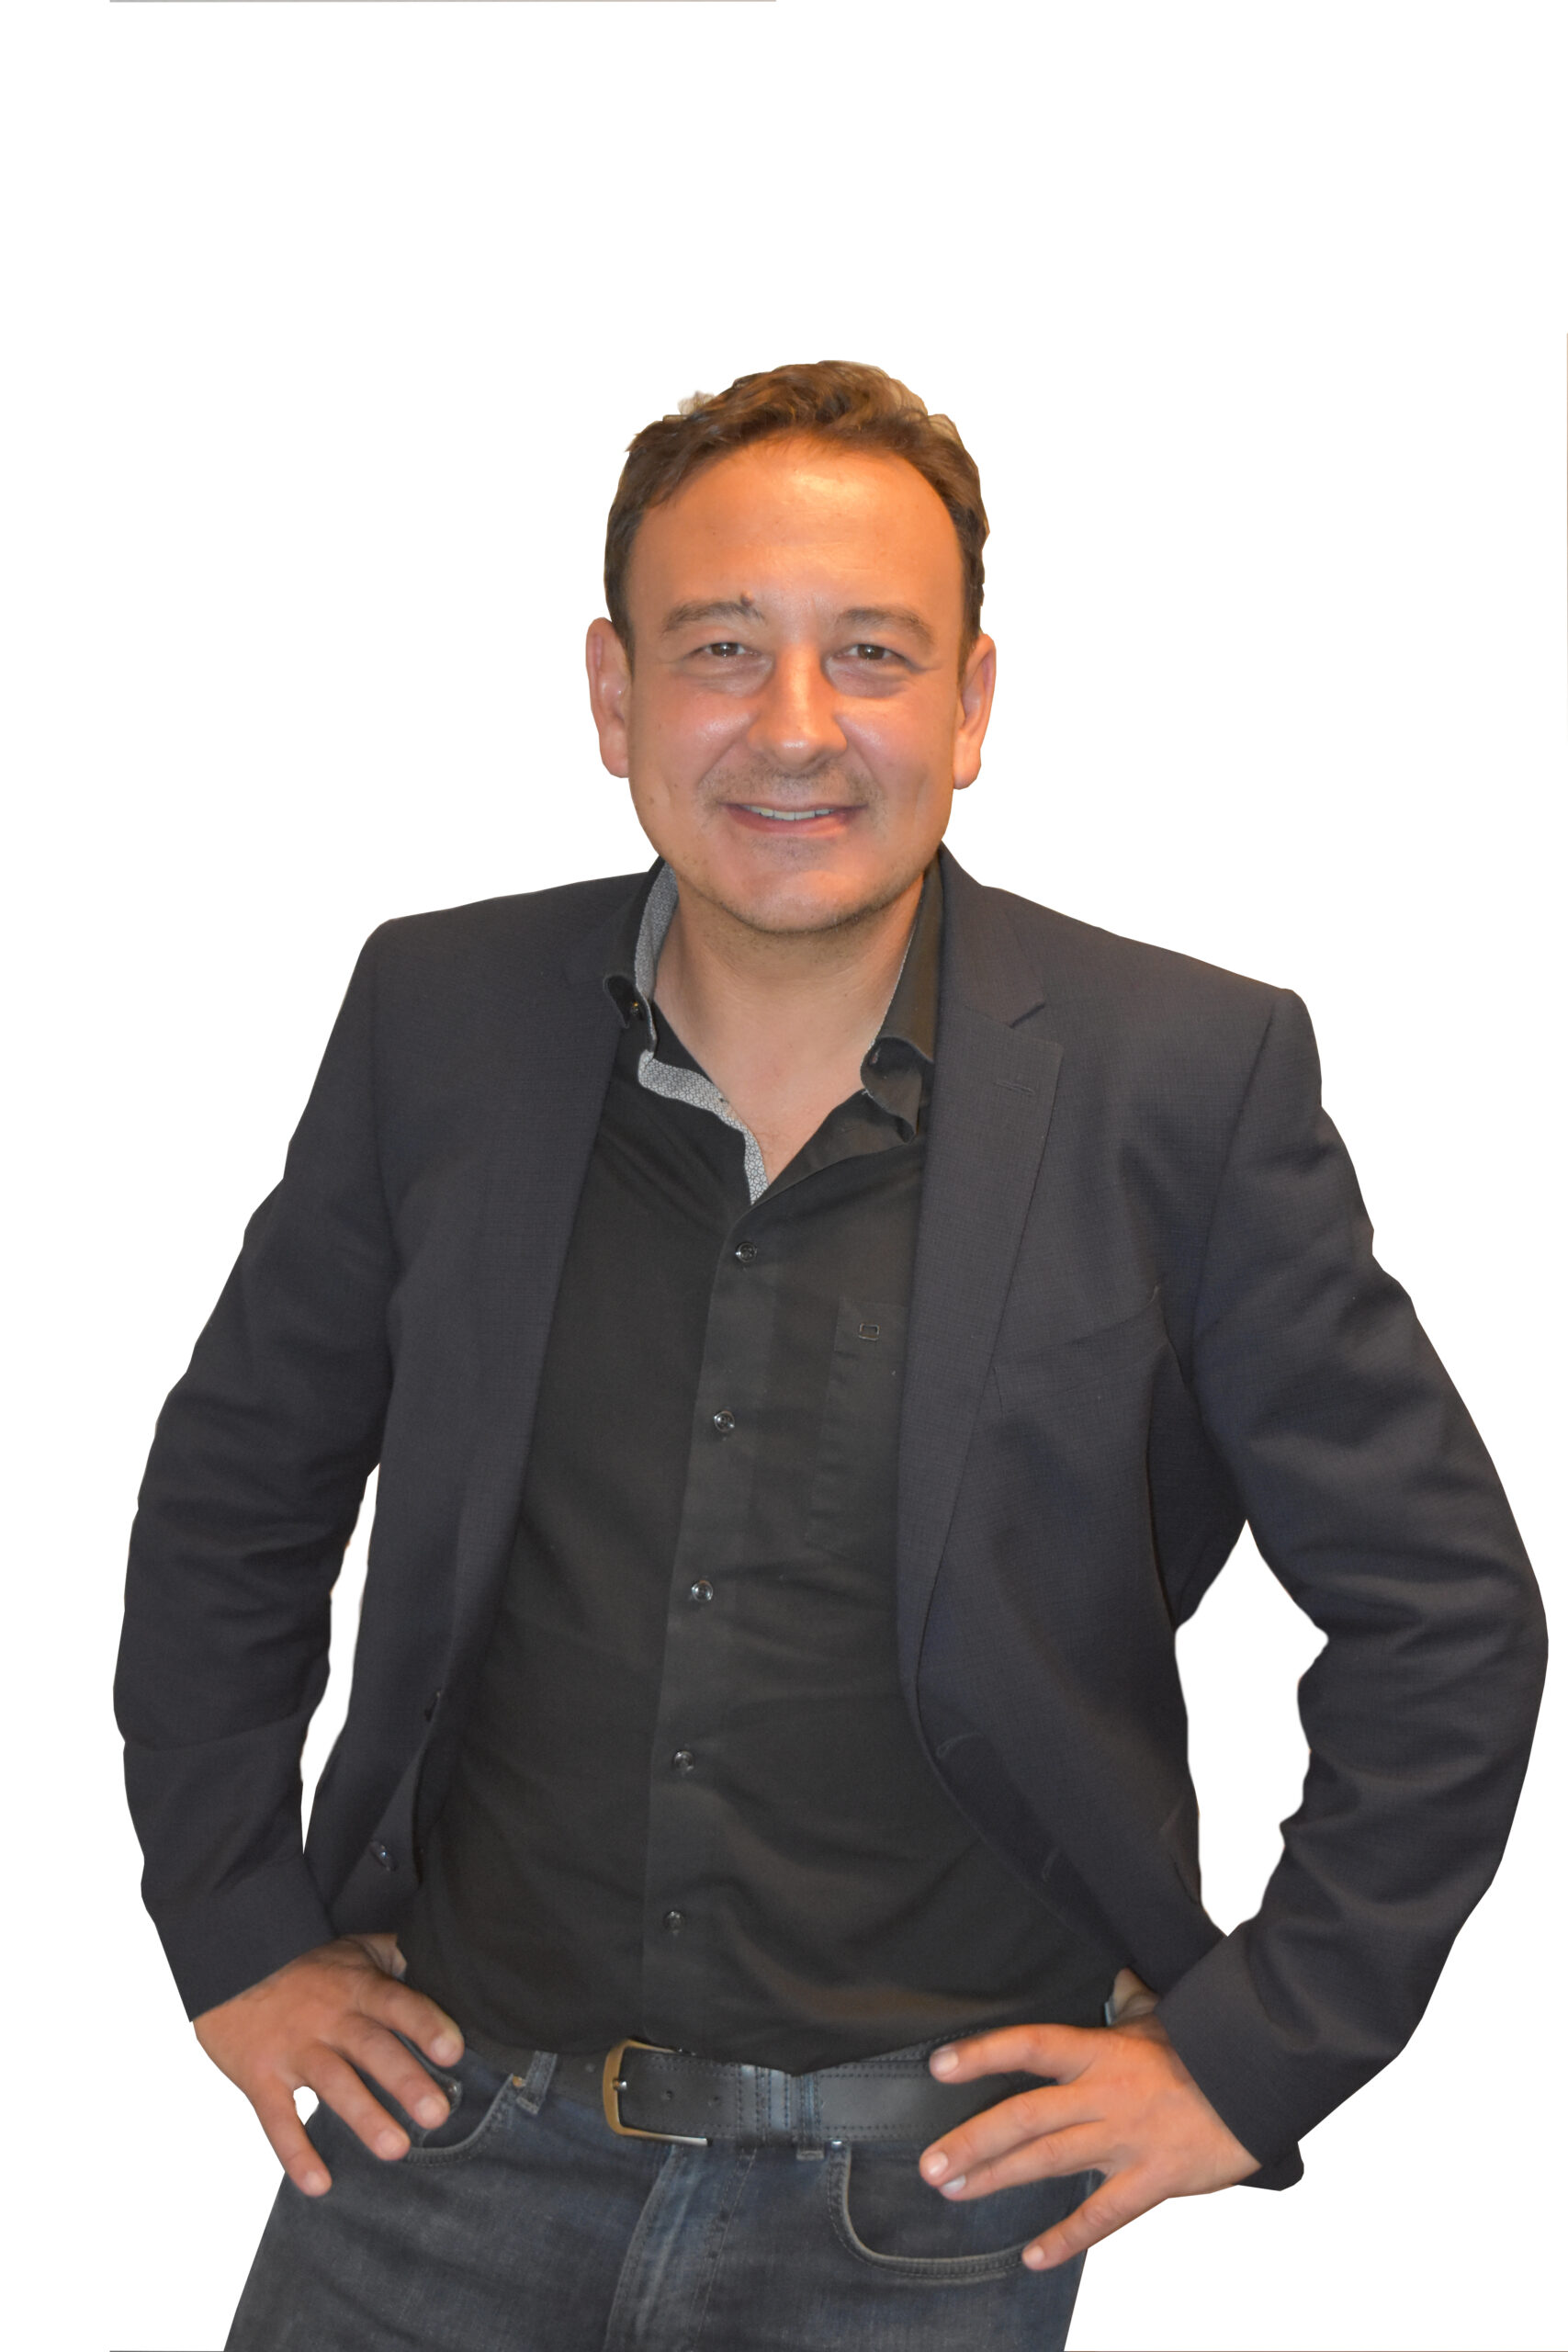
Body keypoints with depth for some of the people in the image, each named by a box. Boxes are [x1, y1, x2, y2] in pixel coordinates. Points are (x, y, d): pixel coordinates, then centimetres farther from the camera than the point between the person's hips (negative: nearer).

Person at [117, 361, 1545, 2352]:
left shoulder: (1188, 1078, -10)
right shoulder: (442, 1016, -3)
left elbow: (1440, 1613, -3)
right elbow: (231, 1496, 10)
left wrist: (1252, 2052, -5)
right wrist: (238, 1936, 7)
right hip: (452, 2130, 2)